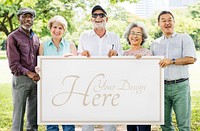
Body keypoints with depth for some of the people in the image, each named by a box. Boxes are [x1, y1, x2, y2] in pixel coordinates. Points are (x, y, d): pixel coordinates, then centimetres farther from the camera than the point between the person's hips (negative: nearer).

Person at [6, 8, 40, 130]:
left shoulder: (36, 38, 14)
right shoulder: (13, 37, -3)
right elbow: (13, 64, -9)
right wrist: (28, 73, -20)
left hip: (35, 79, 5)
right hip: (20, 79, -5)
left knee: (34, 113, 11)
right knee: (19, 112, -1)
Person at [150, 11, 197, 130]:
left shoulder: (184, 38, 5)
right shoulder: (155, 44, 16)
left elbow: (191, 59, -8)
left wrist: (172, 61, -15)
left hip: (180, 86, -3)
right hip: (161, 86, 4)